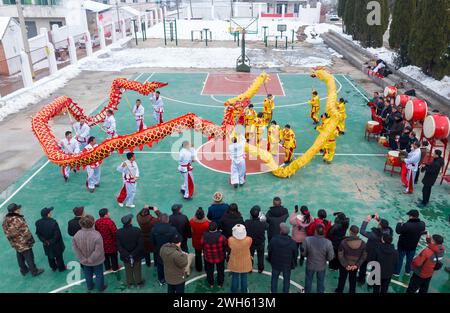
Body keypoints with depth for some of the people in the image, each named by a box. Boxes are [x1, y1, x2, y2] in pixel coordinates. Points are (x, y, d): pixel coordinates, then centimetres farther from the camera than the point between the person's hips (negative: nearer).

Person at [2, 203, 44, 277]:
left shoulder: (5, 219, -9)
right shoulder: (17, 220, -34)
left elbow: (7, 232, 4)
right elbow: (25, 232, -26)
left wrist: (12, 240, 16)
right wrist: (30, 240, -10)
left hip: (15, 243, 8)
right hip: (24, 243, -8)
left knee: (20, 257, 26)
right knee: (29, 257, 12)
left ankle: (23, 270, 46)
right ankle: (34, 271, 29)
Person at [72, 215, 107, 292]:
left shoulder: (77, 235, -21)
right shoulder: (96, 235, -34)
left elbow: (75, 248, -13)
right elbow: (98, 251, -31)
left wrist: (83, 258, -7)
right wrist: (91, 259, -16)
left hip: (85, 262, 4)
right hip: (97, 261, -3)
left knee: (88, 274, 29)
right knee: (99, 274, 23)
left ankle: (89, 286, 52)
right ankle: (100, 288, 44)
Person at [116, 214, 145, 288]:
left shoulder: (118, 232, -17)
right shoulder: (137, 230, -23)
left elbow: (119, 246, -15)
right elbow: (140, 245, -22)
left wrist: (127, 255, -14)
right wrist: (134, 254, -15)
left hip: (125, 257, 1)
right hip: (137, 256, -1)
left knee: (128, 270, 24)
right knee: (137, 270, 22)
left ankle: (129, 283, 41)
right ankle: (138, 282, 40)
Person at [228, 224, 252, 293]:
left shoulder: (230, 240, -32)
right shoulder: (249, 239, -33)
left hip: (234, 263, 0)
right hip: (245, 263, 0)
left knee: (235, 278, 25)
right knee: (244, 278, 25)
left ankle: (234, 291, 46)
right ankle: (244, 291, 46)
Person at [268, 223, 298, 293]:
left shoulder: (274, 240, -21)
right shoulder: (292, 242, -21)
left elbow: (269, 250, -7)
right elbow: (295, 254, -9)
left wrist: (270, 259, 11)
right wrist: (294, 263, 10)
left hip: (276, 263, 1)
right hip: (287, 265, 0)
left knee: (274, 278, 21)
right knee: (286, 279, 20)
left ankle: (273, 291, 34)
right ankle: (286, 291, 35)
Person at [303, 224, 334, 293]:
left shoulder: (307, 240, -29)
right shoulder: (328, 243, -29)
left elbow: (304, 253, -15)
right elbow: (330, 257, -17)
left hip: (310, 265, 1)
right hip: (322, 266, 0)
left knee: (308, 280, 27)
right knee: (321, 282, 25)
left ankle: (307, 291, 49)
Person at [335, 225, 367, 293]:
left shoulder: (343, 242, -23)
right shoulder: (362, 243, -14)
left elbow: (340, 255, -21)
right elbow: (364, 256, -10)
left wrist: (345, 265, -15)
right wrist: (357, 265, -10)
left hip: (344, 265, -2)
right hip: (355, 266, 2)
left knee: (342, 278, 20)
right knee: (353, 279, 22)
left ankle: (339, 291, 37)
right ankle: (352, 291, 37)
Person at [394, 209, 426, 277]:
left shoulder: (407, 225, -35)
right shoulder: (422, 224, -17)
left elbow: (398, 231, -23)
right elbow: (422, 232, 5)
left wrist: (399, 223, -8)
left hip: (403, 245, -4)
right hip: (413, 246, 5)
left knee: (399, 259, 14)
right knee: (410, 259, 24)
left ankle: (396, 272, 27)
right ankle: (408, 271, 42)